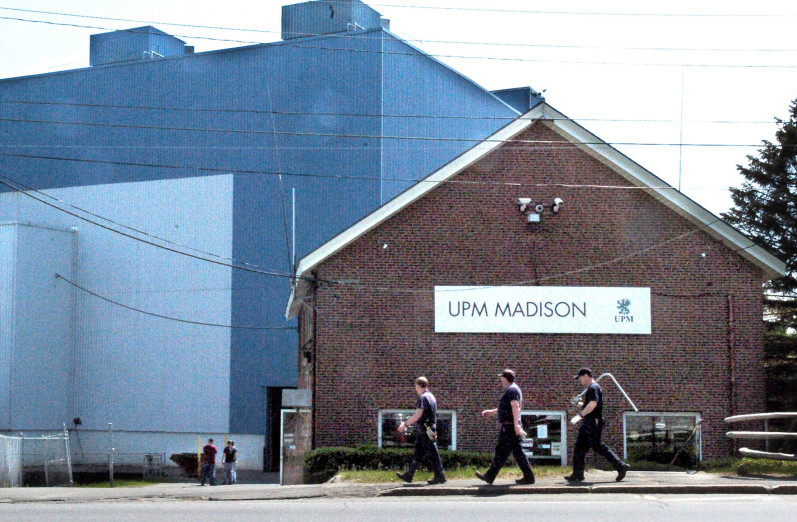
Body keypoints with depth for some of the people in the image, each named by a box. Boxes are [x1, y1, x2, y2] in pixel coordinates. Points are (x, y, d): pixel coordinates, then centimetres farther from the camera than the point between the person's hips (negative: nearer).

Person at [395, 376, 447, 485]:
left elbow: (418, 415, -21)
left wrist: (405, 424, -15)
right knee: (417, 454, 11)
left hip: (425, 431, -10)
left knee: (432, 454, -5)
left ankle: (440, 477, -2)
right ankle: (409, 475, 15)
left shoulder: (423, 397, -14)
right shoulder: (431, 396, 17)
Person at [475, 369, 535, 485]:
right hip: (511, 427, 10)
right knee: (517, 452, 8)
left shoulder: (511, 390, -11)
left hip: (509, 426, -10)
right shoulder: (512, 389, 22)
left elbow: (515, 407, -24)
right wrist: (491, 412, 33)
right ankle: (528, 476, 4)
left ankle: (489, 476, -2)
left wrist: (516, 424, -32)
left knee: (501, 451, -6)